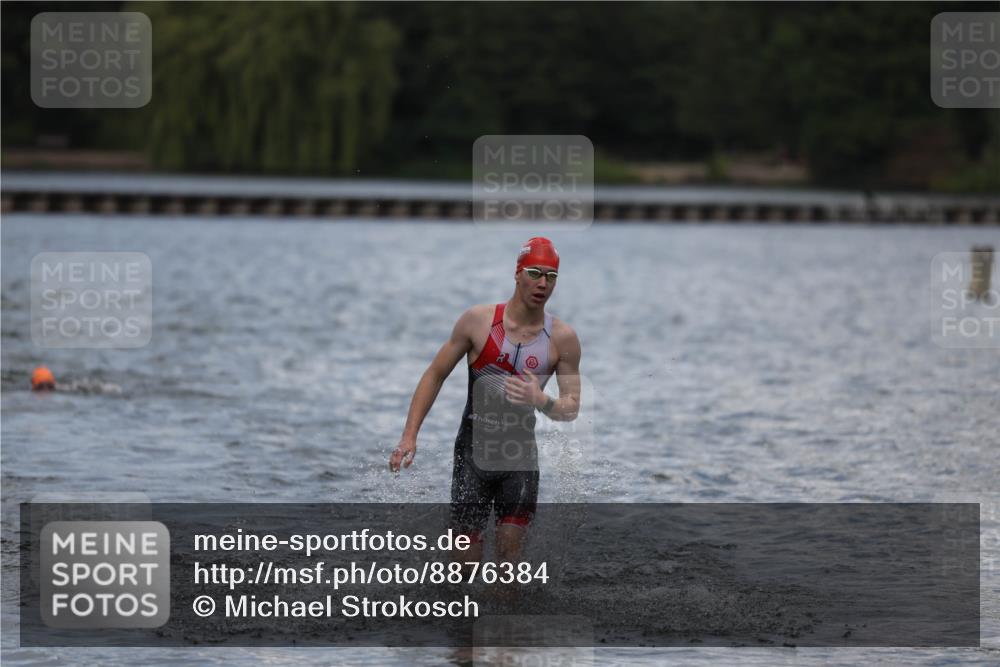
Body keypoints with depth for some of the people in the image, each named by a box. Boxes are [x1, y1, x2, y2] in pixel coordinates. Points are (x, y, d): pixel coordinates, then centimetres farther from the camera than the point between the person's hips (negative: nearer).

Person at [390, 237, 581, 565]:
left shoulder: (563, 338, -2)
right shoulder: (478, 320, -5)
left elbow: (572, 407, -1)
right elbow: (435, 375, 3)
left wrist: (542, 401, -25)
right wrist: (409, 436, -5)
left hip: (521, 455, 1)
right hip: (474, 450, -1)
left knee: (510, 554, -7)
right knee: (465, 558, -3)